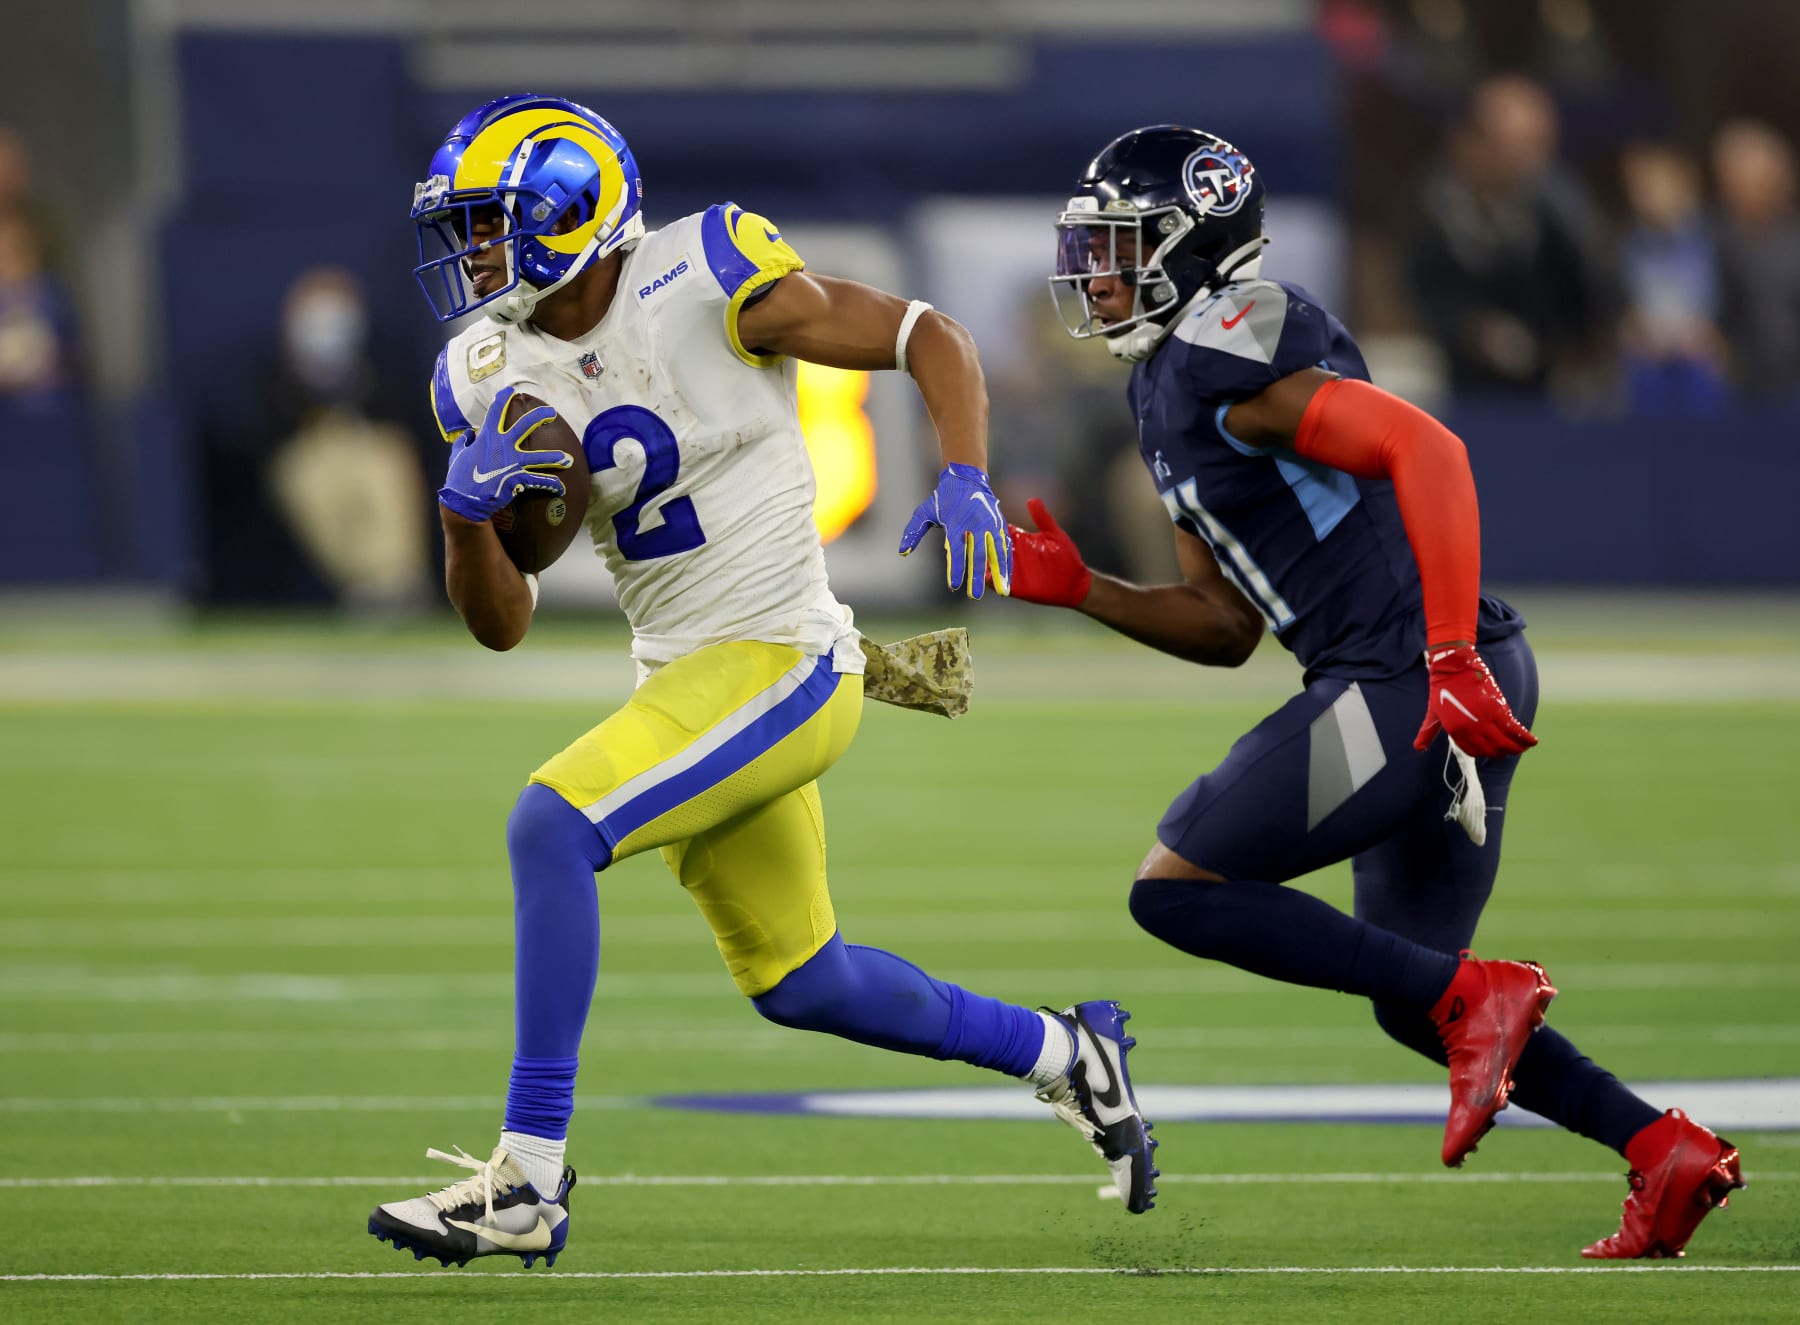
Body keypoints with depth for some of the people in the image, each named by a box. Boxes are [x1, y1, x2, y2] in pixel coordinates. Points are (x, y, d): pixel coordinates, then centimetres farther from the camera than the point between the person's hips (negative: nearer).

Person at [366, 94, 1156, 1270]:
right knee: (796, 983, 18)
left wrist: (965, 482, -24)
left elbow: (930, 340, -7)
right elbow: (501, 623, 5)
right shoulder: (495, 379, 3)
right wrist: (465, 510, -15)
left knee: (551, 825, -25)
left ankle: (530, 1181, -24)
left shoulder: (707, 286, -15)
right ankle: (1064, 1055, 40)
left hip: (780, 665, -8)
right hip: (688, 681, 8)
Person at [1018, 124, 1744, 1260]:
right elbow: (1228, 628, 25)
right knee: (1414, 1002, 18)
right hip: (1440, 695, 10)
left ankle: (1477, 997, -10)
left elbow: (1428, 449, -22)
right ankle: (1668, 1151, 12)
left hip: (1405, 684, -10)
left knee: (1179, 890, -5)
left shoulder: (1224, 354, -10)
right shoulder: (1168, 396, 22)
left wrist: (1452, 655, -29)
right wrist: (1076, 589, 14)